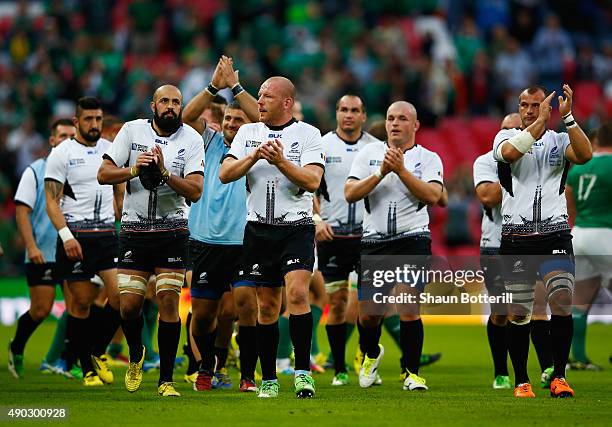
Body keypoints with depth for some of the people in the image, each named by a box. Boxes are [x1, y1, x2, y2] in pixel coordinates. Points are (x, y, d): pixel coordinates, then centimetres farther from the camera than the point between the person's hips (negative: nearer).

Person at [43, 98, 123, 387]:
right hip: (75, 237, -4)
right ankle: (88, 369, 9)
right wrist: (66, 236, -16)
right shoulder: (61, 154, -2)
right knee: (82, 302, -1)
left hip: (107, 234, 4)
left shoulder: (111, 151, 12)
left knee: (121, 294, -12)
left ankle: (98, 351, 11)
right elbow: (52, 201, -6)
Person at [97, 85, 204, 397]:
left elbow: (195, 192, -10)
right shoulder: (132, 131, 1)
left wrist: (164, 172, -24)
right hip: (134, 230, 1)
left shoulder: (191, 139, -2)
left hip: (171, 231, -1)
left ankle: (166, 380, 0)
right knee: (129, 305, -3)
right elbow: (104, 174, -2)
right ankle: (136, 355, 29)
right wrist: (134, 170, -19)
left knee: (169, 302, -8)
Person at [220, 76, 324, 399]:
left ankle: (303, 372, -14)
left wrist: (281, 161, -21)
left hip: (296, 227, -3)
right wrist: (254, 157, -14)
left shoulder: (307, 134, 0)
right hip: (259, 228, 3)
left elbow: (313, 181, -11)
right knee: (267, 306, 6)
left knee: (297, 293, -20)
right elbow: (224, 174, 1)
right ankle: (268, 379, 12)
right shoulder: (248, 133, 10)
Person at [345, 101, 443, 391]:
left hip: (412, 240, -2)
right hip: (374, 241, 2)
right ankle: (371, 354, 35)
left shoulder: (428, 158, 5)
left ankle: (412, 373, 1)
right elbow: (350, 193, 0)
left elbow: (432, 195, -11)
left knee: (409, 310, -12)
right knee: (369, 313, 3)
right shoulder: (369, 153, 10)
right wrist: (381, 173, -12)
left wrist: (401, 170, -16)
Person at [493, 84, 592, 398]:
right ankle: (521, 381, 13)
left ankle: (558, 377, -4)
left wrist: (567, 117, -18)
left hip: (554, 233, 0)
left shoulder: (559, 139, 10)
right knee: (518, 313, 2)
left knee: (562, 302, -14)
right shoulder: (507, 136, 8)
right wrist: (542, 120, -17)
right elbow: (510, 152, -16)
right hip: (516, 236, 0)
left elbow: (584, 155, -11)